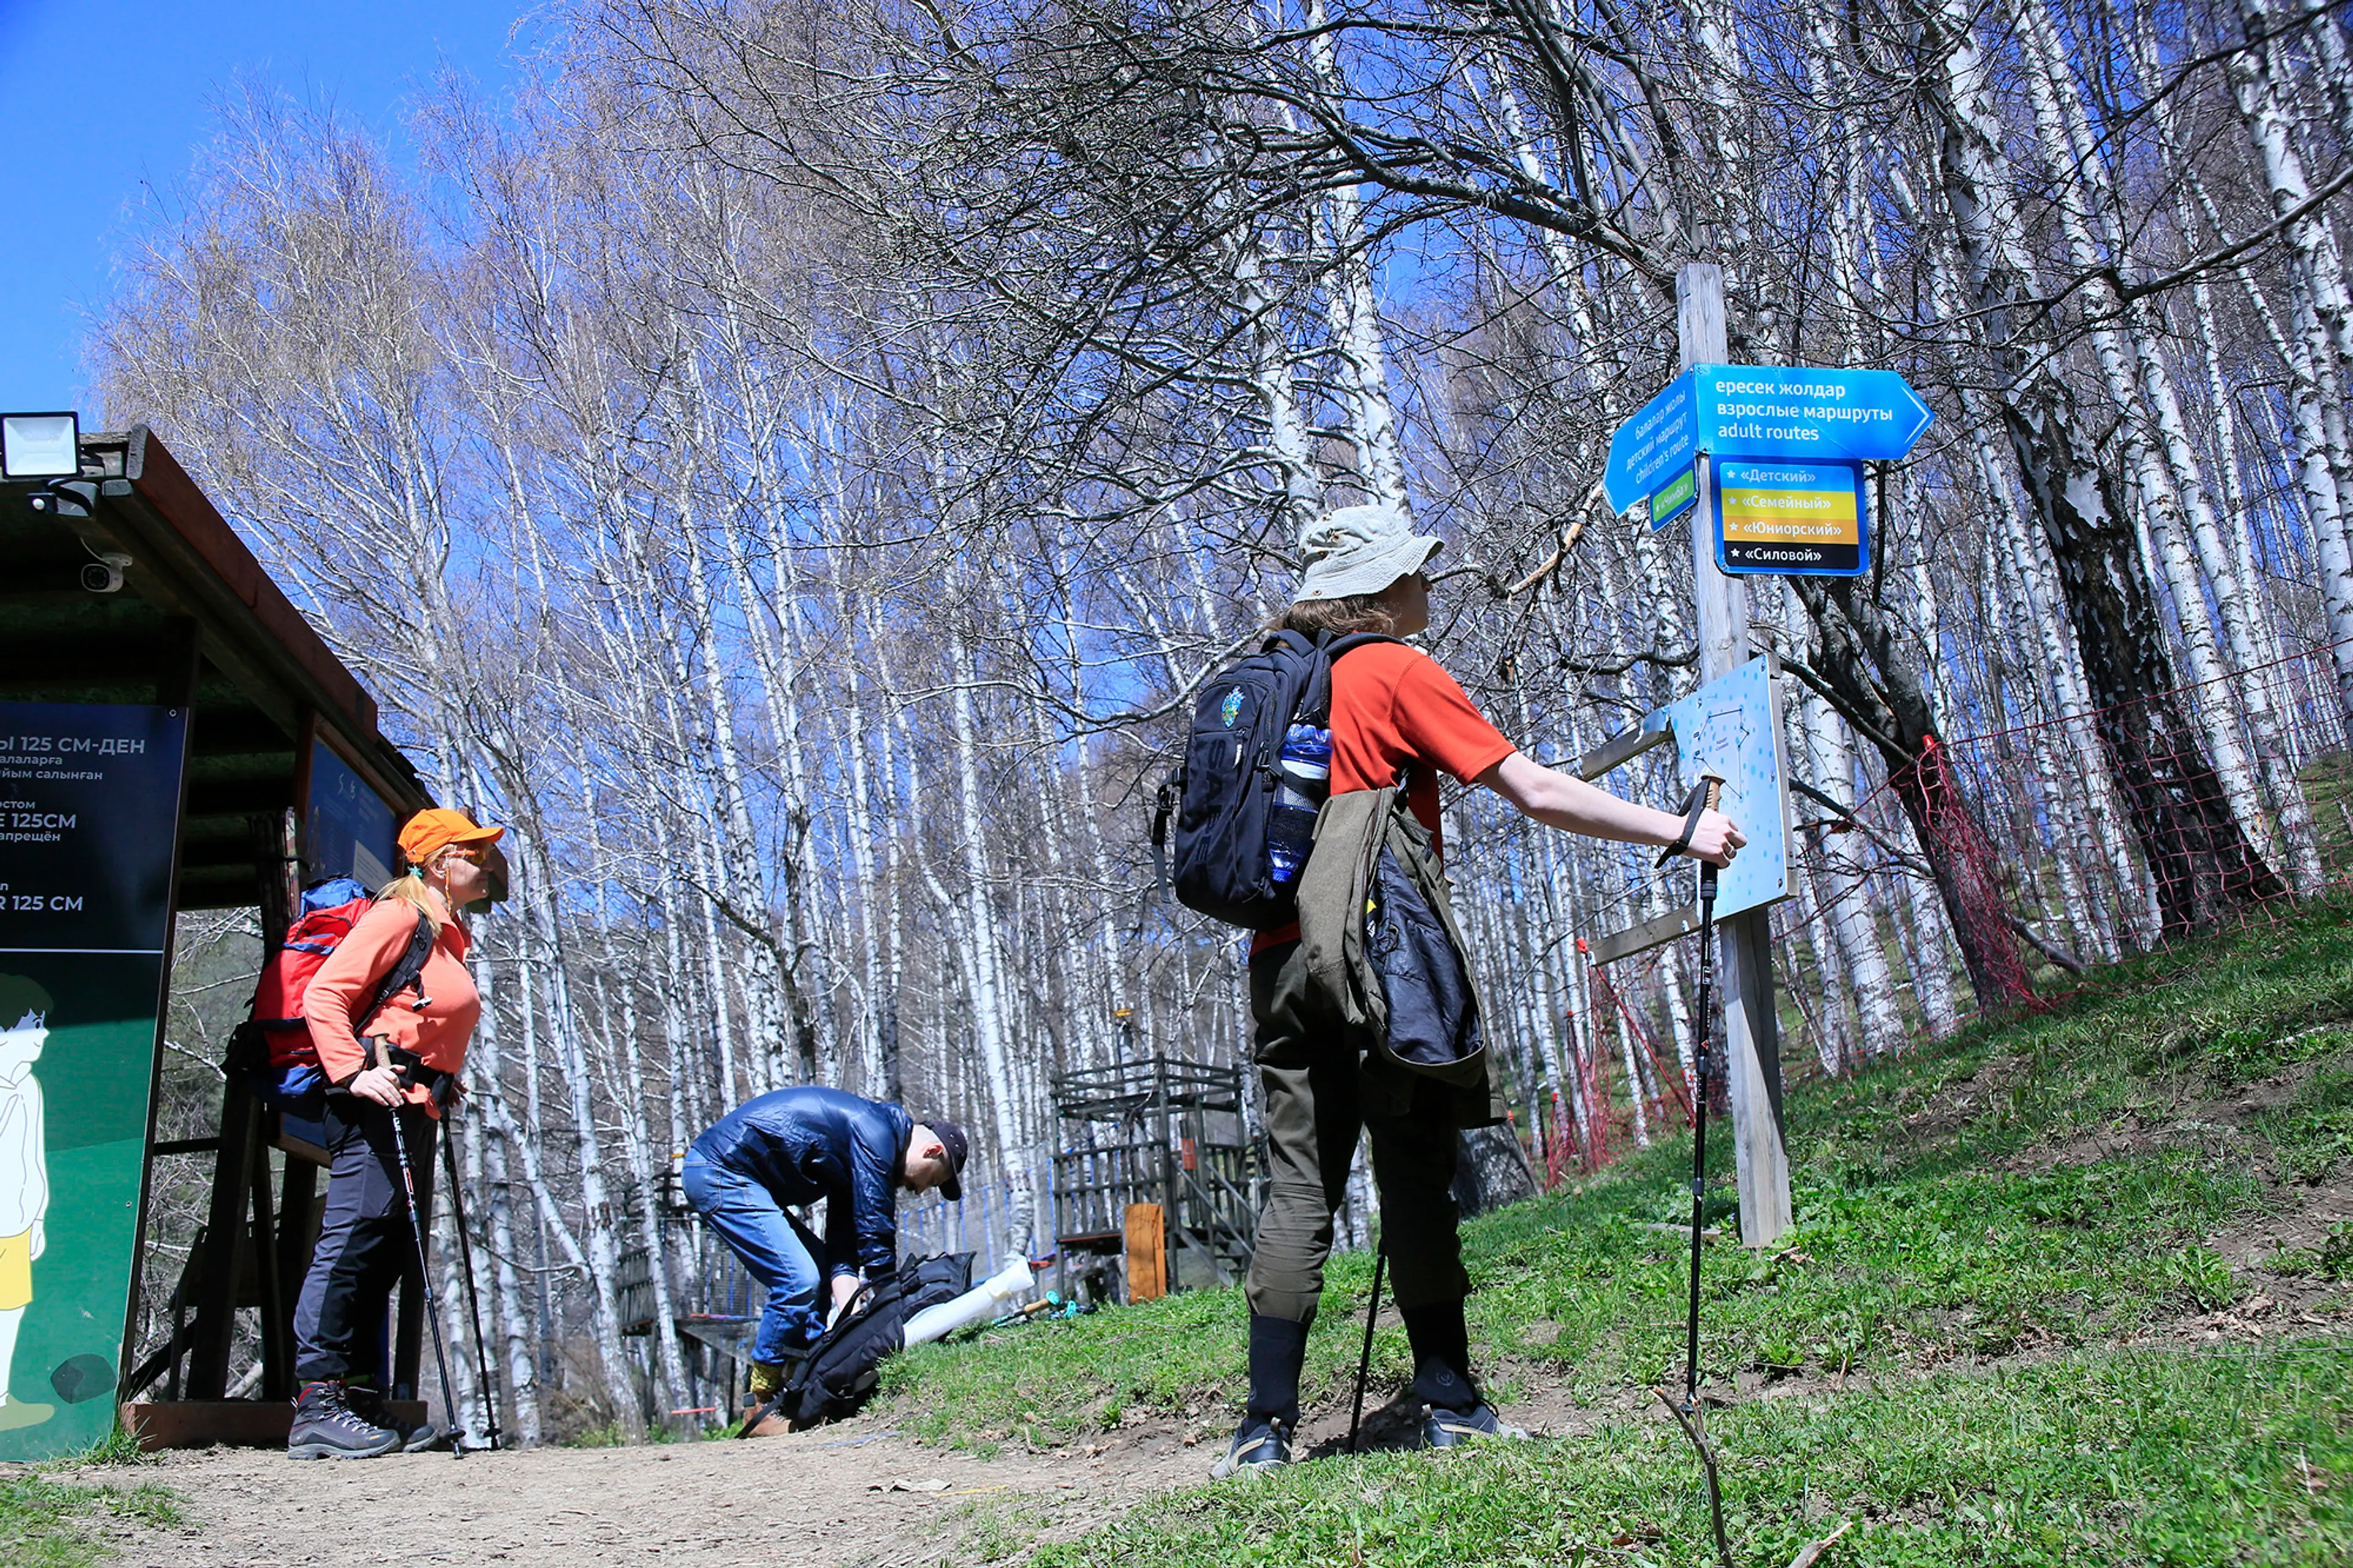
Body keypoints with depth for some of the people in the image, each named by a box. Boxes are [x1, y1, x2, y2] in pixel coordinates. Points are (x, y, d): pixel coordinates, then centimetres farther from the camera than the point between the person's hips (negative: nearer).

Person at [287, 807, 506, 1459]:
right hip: (375, 1101, -10)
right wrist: (355, 1073, -22)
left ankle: (362, 1401, 11)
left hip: (414, 1107, 10)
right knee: (356, 1233, -14)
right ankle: (317, 1406, -14)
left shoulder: (449, 936, 23)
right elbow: (323, 997, -13)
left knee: (386, 1252, 8)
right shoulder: (399, 916, -5)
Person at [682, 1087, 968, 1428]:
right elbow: (875, 1233, -14)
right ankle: (762, 1406, -4)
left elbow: (843, 1243, 11)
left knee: (821, 1275, 11)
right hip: (721, 1172, -11)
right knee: (799, 1281, -14)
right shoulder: (876, 1134, -14)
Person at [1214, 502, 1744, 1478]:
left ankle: (1265, 1427, 3)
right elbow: (1537, 793, -8)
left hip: (1283, 959, 6)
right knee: (1416, 1180, 2)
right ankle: (1448, 1401, 9)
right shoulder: (1398, 673, -4)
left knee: (1299, 1187, 4)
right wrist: (1679, 833, -3)